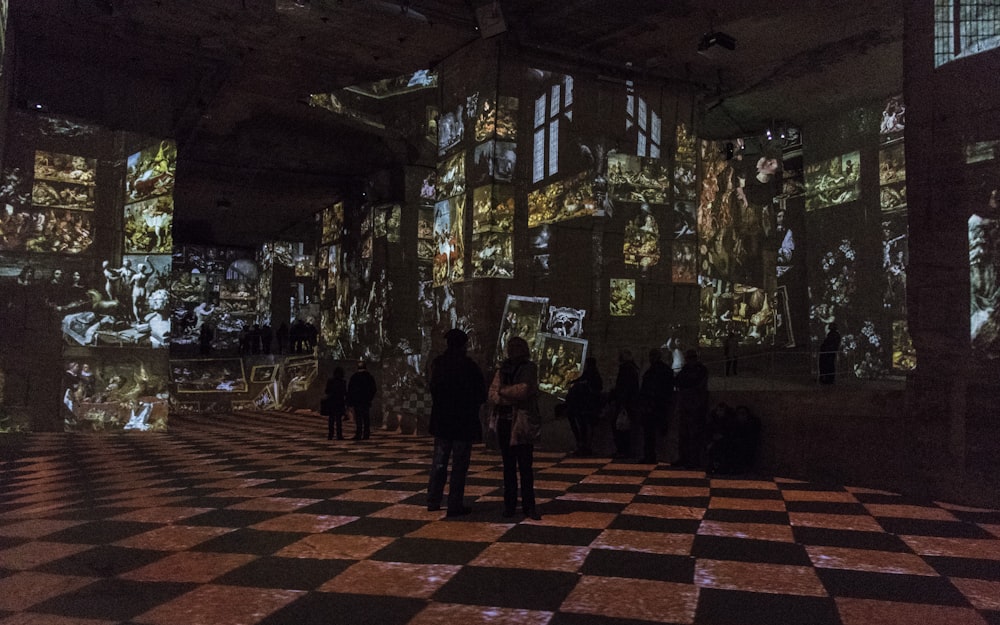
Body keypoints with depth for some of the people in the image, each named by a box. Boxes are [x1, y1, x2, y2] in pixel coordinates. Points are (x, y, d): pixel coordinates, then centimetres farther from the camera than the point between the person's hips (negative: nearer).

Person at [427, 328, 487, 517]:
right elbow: (481, 395, -8)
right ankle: (455, 505, 5)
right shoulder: (469, 365, -13)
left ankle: (433, 501, 19)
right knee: (459, 465, 2)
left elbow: (433, 390, 8)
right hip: (464, 422, -4)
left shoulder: (437, 363, 0)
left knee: (439, 462, 14)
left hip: (441, 421, 5)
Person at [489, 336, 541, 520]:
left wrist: (503, 391, -3)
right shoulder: (503, 369, 11)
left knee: (525, 467, 0)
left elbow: (523, 390, -17)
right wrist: (512, 398, -16)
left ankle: (529, 506, 9)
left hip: (522, 424, -4)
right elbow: (492, 394, 1)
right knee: (509, 467, 10)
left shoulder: (529, 368, -2)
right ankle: (509, 505, 17)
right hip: (504, 422, 4)